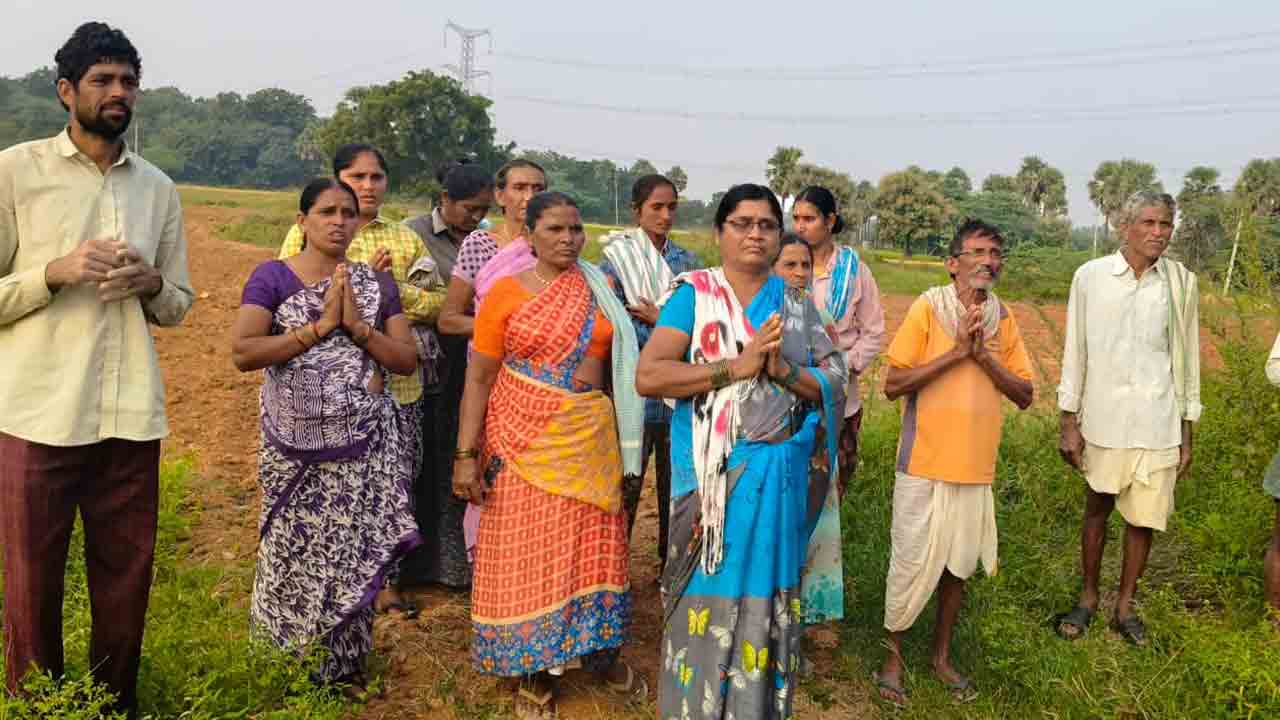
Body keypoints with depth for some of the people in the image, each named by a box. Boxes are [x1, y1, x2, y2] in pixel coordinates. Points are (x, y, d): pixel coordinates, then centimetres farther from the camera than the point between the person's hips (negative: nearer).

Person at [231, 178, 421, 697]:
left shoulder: (378, 283, 7)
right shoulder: (272, 277, -2)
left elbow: (407, 360, 2)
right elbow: (242, 353, -15)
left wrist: (357, 325, -13)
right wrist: (321, 325, -17)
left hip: (366, 445, 2)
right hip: (296, 447, -2)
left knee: (356, 554, 6)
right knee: (296, 553, 8)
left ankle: (344, 669, 25)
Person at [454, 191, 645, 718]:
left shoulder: (600, 288, 6)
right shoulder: (506, 293, -4)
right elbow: (478, 378, -5)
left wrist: (620, 440, 9)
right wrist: (466, 454, -11)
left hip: (591, 438, 3)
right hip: (526, 439, -3)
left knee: (593, 543, 10)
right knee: (528, 548, 5)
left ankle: (599, 650, 29)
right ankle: (533, 667, 21)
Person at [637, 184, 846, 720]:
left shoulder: (798, 306, 9)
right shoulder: (693, 296, -4)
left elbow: (835, 384, 6)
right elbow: (647, 376, -15)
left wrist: (786, 373, -14)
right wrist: (738, 366, -19)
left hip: (782, 474, 4)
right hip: (715, 473, -3)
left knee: (767, 590, 12)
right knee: (711, 592, 4)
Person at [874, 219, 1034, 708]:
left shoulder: (1003, 318, 4)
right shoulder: (927, 309, -10)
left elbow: (1025, 395, 2)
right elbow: (893, 385, -14)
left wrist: (985, 356, -13)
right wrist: (957, 351, -20)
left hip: (976, 465, 4)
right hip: (925, 462, -4)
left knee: (959, 564, 14)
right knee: (911, 563, 4)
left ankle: (941, 654, 32)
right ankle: (893, 655, 23)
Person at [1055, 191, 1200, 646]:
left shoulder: (1181, 282, 0)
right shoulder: (1091, 277, -4)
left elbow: (1186, 358, 6)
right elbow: (1075, 352, 0)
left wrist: (1187, 434, 6)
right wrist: (1069, 424, -2)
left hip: (1158, 426, 1)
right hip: (1104, 421, -1)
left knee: (1144, 518, 7)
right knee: (1097, 510, 12)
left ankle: (1125, 606, 24)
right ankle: (1088, 598, 28)